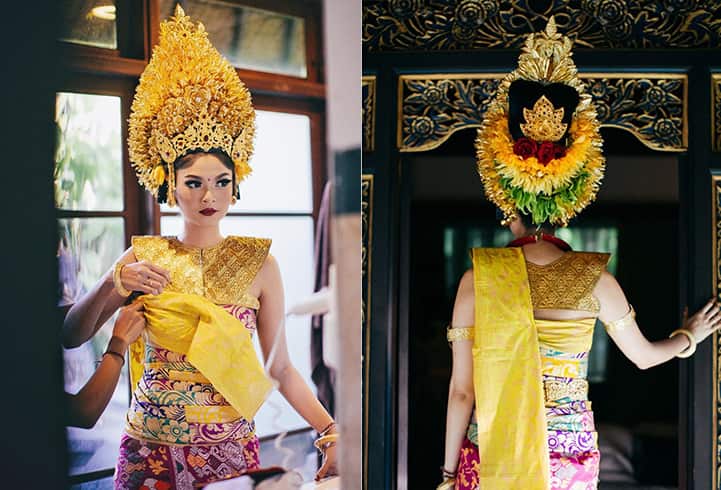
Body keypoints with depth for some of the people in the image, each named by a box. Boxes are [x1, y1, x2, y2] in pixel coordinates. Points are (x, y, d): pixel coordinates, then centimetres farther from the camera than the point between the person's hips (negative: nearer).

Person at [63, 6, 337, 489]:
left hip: (229, 450, -1)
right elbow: (72, 336, -4)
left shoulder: (257, 263, -4)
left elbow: (280, 367, -3)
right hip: (149, 451, 1)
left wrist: (329, 427, -14)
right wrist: (112, 284, -20)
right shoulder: (144, 258, -1)